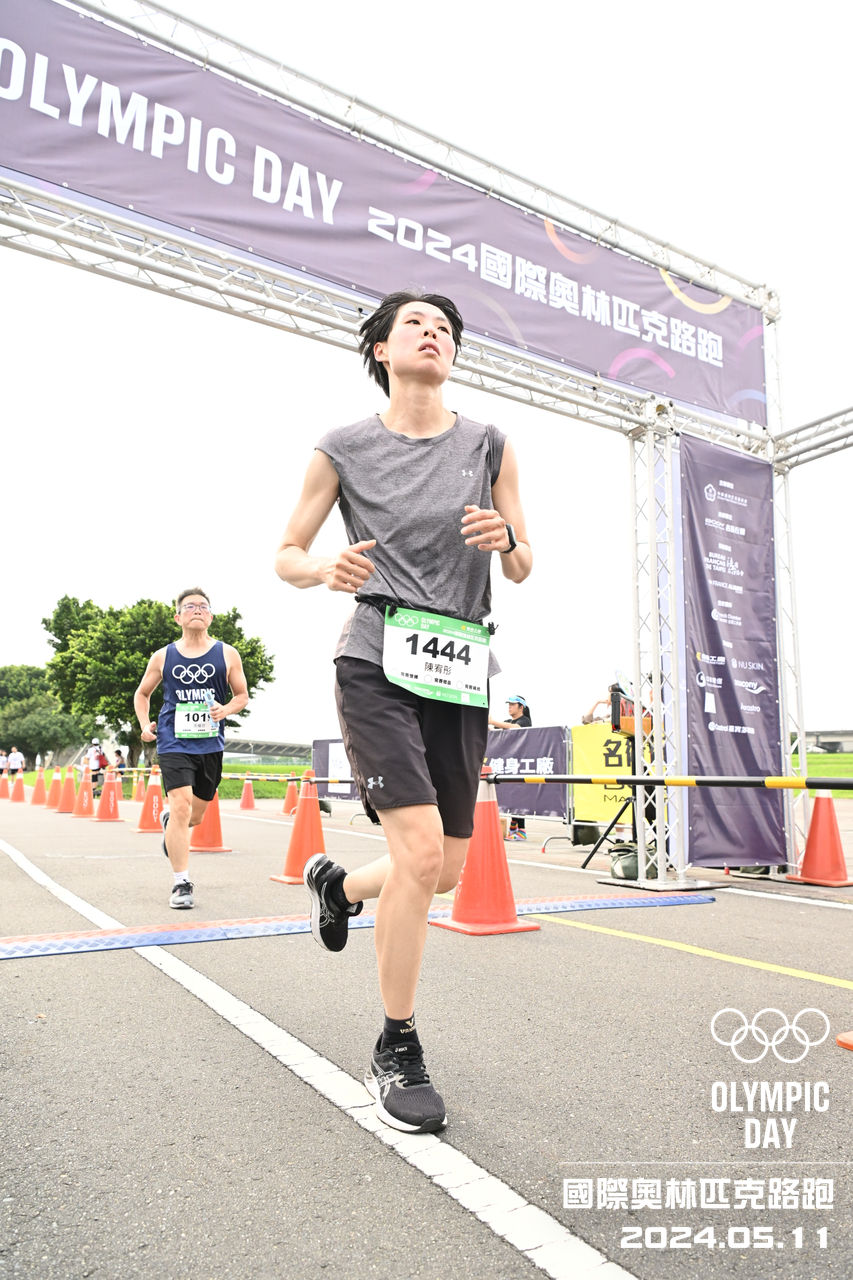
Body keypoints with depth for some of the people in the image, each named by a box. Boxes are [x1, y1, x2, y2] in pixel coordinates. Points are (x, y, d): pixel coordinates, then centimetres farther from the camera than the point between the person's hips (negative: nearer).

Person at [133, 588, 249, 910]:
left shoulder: (226, 654, 2)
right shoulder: (162, 657, 3)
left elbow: (242, 694, 10)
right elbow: (142, 693, 18)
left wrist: (227, 709, -11)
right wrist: (145, 725, 2)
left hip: (211, 744, 2)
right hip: (174, 743, -2)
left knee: (195, 815, 14)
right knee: (181, 806, -17)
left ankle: (168, 820, 52)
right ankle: (181, 884, -7)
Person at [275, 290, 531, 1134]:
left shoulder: (490, 447, 10)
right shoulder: (345, 449, 4)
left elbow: (522, 571, 12)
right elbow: (286, 557, 8)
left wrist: (504, 539, -12)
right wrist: (329, 572, -14)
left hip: (460, 671, 4)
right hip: (377, 661, -4)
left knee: (447, 869, 8)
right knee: (421, 849, -17)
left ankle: (337, 884, 42)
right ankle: (395, 1053, 7)